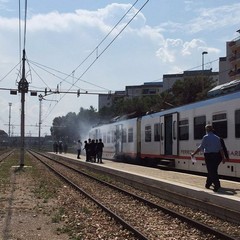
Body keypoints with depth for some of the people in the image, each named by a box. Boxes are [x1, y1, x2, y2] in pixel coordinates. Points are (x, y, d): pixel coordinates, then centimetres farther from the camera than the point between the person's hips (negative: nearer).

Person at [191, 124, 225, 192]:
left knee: (212, 172, -3)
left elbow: (200, 148, -10)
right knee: (212, 171, 17)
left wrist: (193, 153, -2)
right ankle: (208, 184, 28)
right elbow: (221, 149, 6)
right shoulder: (217, 137, 9)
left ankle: (217, 186, -9)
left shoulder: (206, 137, -8)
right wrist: (223, 158, 10)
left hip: (209, 156, -6)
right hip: (216, 156, 6)